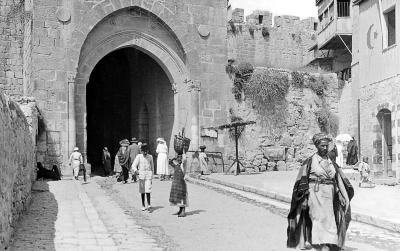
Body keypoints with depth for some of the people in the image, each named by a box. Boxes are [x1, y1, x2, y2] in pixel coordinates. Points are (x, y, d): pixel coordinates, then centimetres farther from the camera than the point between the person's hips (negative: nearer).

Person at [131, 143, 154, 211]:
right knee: (142, 191, 7)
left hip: (148, 175, 0)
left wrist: (151, 178, 14)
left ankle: (149, 204, -13)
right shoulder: (139, 156, 0)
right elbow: (133, 165, -4)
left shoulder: (150, 157, 5)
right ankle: (143, 205, 17)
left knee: (148, 190, -13)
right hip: (141, 175, 0)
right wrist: (136, 170, -27)